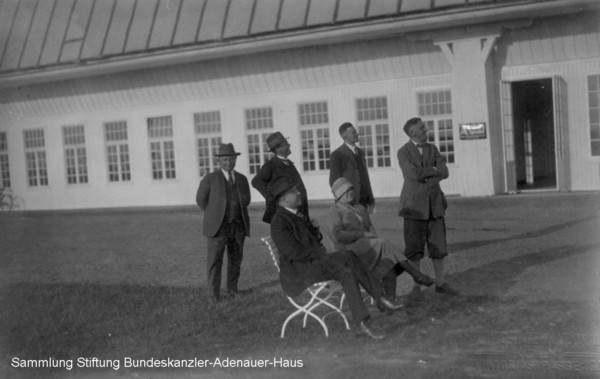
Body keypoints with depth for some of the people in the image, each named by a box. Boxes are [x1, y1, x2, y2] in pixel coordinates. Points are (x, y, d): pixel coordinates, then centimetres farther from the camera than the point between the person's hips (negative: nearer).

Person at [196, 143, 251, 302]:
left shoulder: (242, 179, 10)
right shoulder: (210, 179, -3)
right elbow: (201, 199, 3)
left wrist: (236, 215, 10)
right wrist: (214, 216, 4)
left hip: (238, 226, 4)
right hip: (218, 227, -4)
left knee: (236, 259, 10)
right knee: (214, 260, -4)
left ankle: (232, 288, 24)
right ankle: (214, 293, 5)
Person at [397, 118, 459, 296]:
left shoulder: (432, 149, 9)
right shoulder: (403, 152, -5)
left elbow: (444, 172, -3)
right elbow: (413, 174, -21)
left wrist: (424, 176, -14)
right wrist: (433, 170, -8)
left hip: (434, 203, 4)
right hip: (414, 204, -4)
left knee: (438, 245, 4)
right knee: (415, 248, 0)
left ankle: (441, 283, 12)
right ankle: (417, 285, 9)